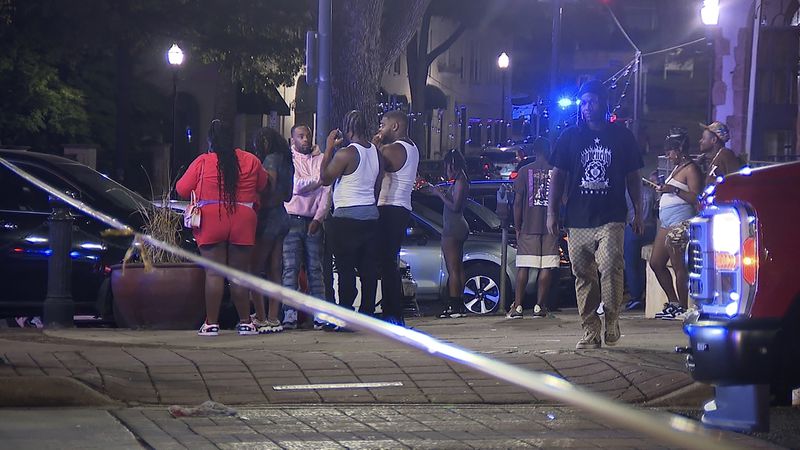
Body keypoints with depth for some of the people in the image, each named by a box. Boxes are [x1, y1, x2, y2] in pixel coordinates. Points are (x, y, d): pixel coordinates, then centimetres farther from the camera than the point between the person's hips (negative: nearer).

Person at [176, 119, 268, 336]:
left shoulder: (203, 162, -2)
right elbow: (262, 184, 22)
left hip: (211, 222, -2)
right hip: (243, 222, 2)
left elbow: (182, 189, 4)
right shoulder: (250, 161, 6)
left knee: (213, 273, -1)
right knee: (240, 273, 8)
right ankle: (245, 322, 11)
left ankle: (211, 323, -3)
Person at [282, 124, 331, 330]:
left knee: (315, 268, 1)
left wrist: (318, 219, -5)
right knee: (291, 268, -6)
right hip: (292, 219, -2)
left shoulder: (321, 159, 10)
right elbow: (296, 186, -9)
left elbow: (326, 192, 4)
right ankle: (290, 314, -9)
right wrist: (320, 178, -13)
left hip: (314, 220, 2)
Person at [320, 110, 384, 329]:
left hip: (346, 217, -7)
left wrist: (329, 149, 0)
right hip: (371, 215, 7)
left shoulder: (346, 154, -14)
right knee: (368, 269, 7)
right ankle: (367, 314, 9)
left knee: (346, 269, -5)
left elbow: (325, 178, -5)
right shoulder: (376, 153, 9)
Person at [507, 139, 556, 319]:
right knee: (546, 267, 1)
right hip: (551, 226, 0)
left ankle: (517, 306, -2)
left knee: (523, 267, 3)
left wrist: (517, 227, 7)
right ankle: (539, 306, -2)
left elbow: (517, 202, 0)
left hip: (528, 226, 0)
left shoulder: (525, 171, 2)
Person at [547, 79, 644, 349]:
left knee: (610, 267, -20)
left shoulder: (622, 137, 10)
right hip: (578, 221, 2)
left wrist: (638, 212, 7)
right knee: (584, 277, 1)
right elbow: (558, 176, 13)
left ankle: (612, 321, -5)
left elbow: (633, 178, 14)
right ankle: (591, 332, 5)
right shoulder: (570, 137, 13)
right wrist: (552, 212, 6)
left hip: (611, 219, -2)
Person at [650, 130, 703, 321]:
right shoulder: (677, 169, 22)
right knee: (656, 263, 11)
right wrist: (664, 190, 21)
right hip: (666, 221, 11)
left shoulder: (691, 169, -8)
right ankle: (674, 303, 17)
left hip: (680, 220, -11)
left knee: (679, 266, -10)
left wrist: (674, 190, -22)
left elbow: (696, 198, -17)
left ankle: (683, 309, -8)